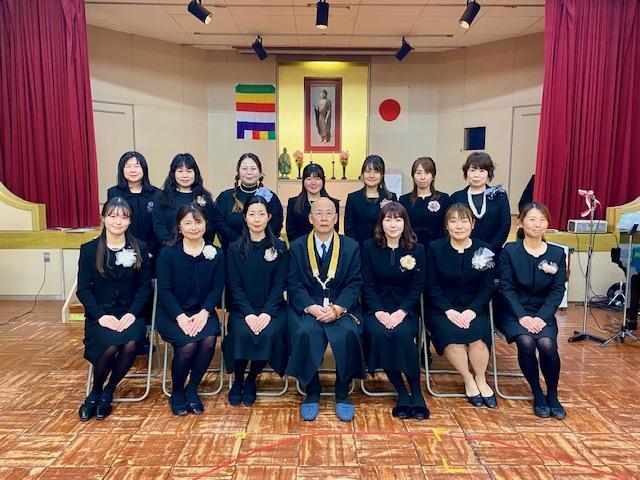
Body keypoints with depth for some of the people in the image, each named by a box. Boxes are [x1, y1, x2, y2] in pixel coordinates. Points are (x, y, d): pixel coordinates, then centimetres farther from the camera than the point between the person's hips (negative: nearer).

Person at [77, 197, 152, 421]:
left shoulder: (139, 249, 5)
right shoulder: (89, 249, 4)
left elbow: (145, 286, 3)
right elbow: (83, 289, 0)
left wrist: (132, 313, -13)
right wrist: (100, 315, -14)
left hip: (130, 313, 1)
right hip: (100, 314, -1)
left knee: (130, 344, -30)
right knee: (111, 345, -30)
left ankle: (108, 392, -2)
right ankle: (95, 391, 1)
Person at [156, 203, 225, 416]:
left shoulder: (216, 254, 3)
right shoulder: (168, 253, -2)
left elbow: (217, 288, -1)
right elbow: (164, 290, -7)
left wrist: (204, 313, -17)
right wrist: (181, 317, -19)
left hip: (202, 311, 2)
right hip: (172, 313, -2)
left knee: (209, 340, -28)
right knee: (188, 344, -27)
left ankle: (192, 389, -2)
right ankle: (176, 391, 2)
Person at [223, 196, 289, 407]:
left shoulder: (279, 247, 3)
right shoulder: (234, 248, 4)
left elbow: (280, 284, -2)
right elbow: (235, 286, -1)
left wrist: (267, 313, -16)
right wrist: (248, 313, -16)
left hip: (272, 307, 0)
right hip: (243, 308, 0)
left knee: (270, 333, -28)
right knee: (242, 334, -29)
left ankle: (251, 379, 0)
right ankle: (237, 380, 1)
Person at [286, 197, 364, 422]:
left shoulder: (351, 246, 8)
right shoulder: (297, 247, 8)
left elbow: (354, 284, 1)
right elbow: (294, 285, 0)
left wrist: (337, 308, -16)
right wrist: (312, 308, -17)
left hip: (341, 307, 0)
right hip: (307, 307, 0)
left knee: (348, 334, -29)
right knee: (306, 333, -31)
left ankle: (342, 393, -6)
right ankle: (312, 393, -8)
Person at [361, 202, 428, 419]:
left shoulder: (417, 250, 3)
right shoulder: (369, 247, 3)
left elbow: (417, 287, 0)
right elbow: (368, 285, 0)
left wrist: (401, 312, -15)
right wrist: (379, 312, -14)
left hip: (405, 308, 0)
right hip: (376, 308, 1)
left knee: (402, 334, -32)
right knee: (378, 334, -31)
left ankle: (416, 393, -15)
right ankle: (401, 394, -16)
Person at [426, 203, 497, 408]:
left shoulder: (483, 250, 3)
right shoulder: (435, 248, 0)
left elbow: (487, 287, 2)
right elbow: (432, 285, -3)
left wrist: (472, 310, -14)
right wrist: (448, 310, -16)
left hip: (473, 308, 1)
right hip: (443, 308, -1)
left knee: (478, 332, -28)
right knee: (450, 333, -29)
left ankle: (480, 379, -1)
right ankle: (468, 380, -6)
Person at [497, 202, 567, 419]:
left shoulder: (557, 254, 5)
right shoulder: (509, 251, -2)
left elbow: (558, 291, 0)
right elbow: (506, 288, -6)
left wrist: (541, 317, -14)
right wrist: (522, 316, -18)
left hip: (543, 313, 2)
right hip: (513, 311, -2)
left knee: (547, 344, -27)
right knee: (526, 342, -29)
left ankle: (552, 395, -1)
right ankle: (537, 394, -6)